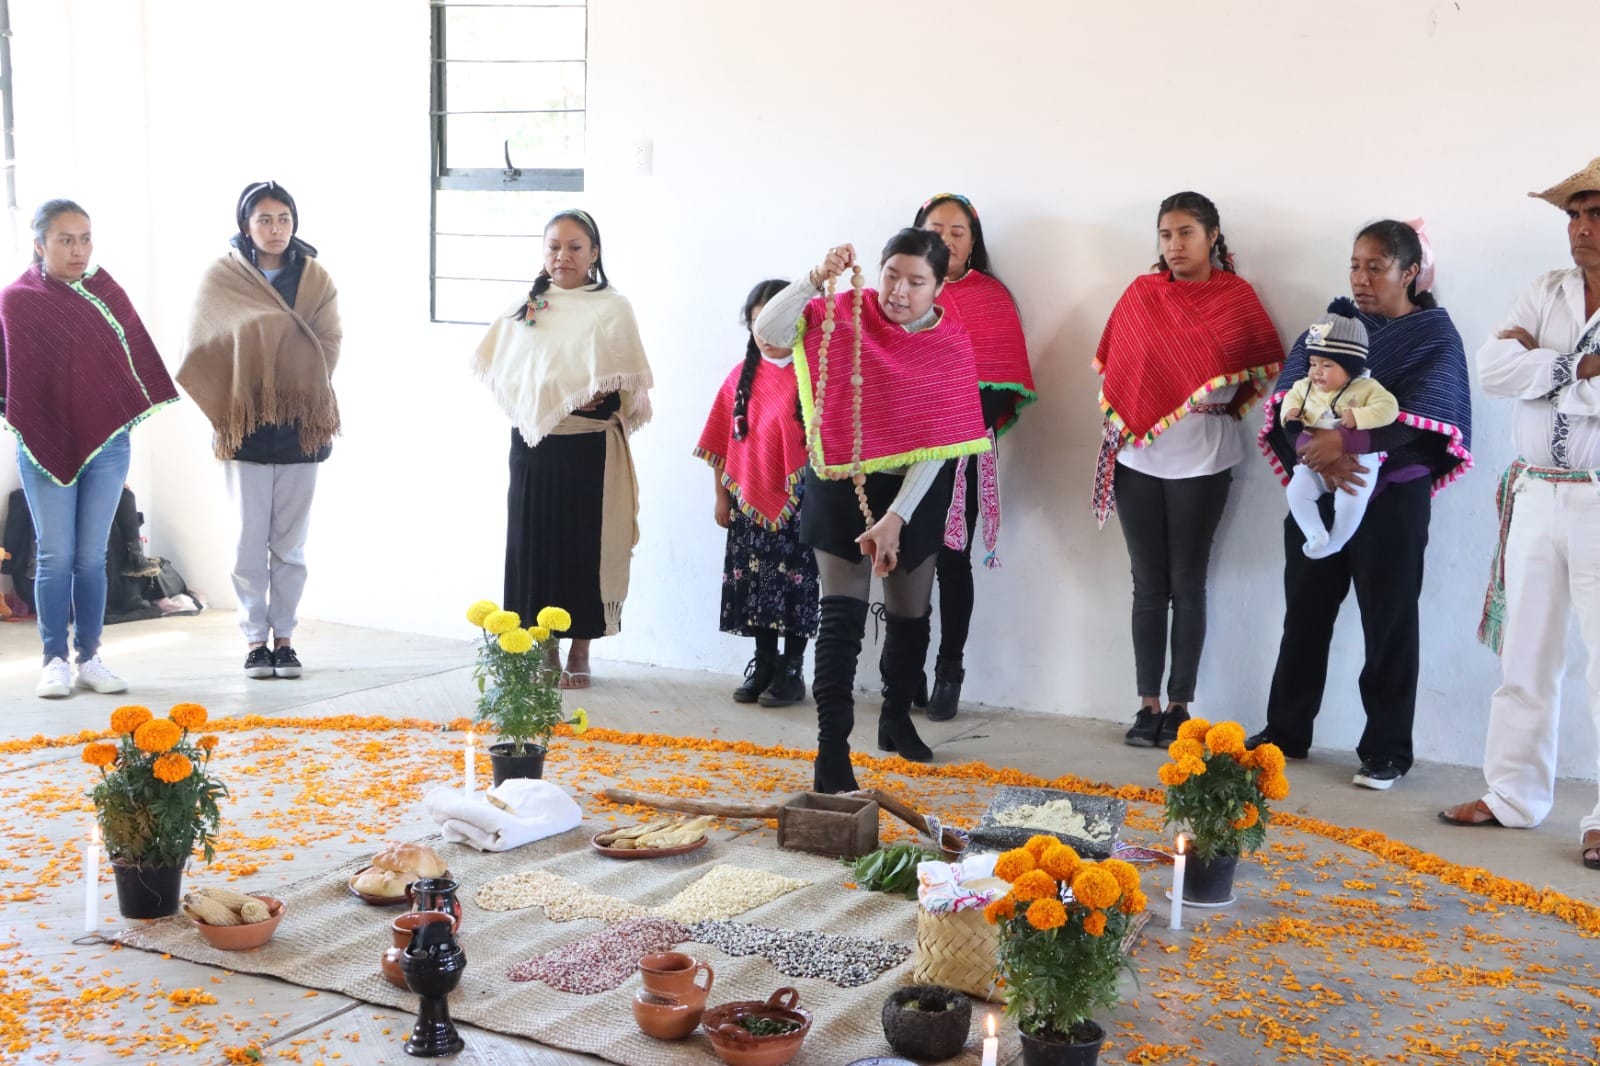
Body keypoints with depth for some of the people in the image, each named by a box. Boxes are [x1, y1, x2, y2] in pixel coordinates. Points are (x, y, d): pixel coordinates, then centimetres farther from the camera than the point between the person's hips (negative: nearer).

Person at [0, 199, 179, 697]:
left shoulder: (107, 292, 7)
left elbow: (136, 353, 10)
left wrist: (135, 410, 3)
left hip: (106, 443, 3)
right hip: (45, 444, -3)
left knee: (93, 556, 7)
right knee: (56, 556, 1)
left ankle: (89, 659, 14)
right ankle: (55, 661, 9)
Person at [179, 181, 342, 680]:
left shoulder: (315, 278, 6)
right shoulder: (220, 277, 2)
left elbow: (329, 344, 2)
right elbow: (204, 348, 0)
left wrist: (301, 391, -10)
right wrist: (226, 405, -8)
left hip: (300, 426, 1)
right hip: (244, 423, -1)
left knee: (290, 540, 6)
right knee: (250, 539, 1)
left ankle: (284, 637, 15)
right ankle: (255, 639, 11)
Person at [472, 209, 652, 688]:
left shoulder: (612, 308, 0)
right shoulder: (524, 309, 10)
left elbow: (626, 387, -1)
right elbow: (501, 374, 13)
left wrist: (599, 401, -18)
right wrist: (527, 407, -3)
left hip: (587, 450, -3)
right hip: (531, 446, 3)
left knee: (583, 546, 1)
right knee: (531, 543, 4)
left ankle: (578, 655, 12)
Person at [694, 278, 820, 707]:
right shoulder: (742, 376, 7)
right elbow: (723, 442, 10)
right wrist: (721, 496, 9)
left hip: (797, 500, -4)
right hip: (750, 499, 4)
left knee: (795, 583, 2)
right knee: (753, 582, 9)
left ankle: (792, 671, 13)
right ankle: (764, 666, 22)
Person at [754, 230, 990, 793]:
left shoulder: (951, 345, -8)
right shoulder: (844, 314, -8)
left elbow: (937, 442, -13)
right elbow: (768, 330, -22)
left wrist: (895, 518, -20)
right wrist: (815, 280, -35)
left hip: (912, 494, 2)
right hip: (841, 486, -2)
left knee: (910, 612, 15)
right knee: (842, 615, -9)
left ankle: (897, 718, 39)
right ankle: (832, 752, -9)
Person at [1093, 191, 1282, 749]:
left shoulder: (1236, 297, 1)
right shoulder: (1141, 294, 7)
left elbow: (1263, 365, 2)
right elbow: (1112, 363, 11)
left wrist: (1216, 400, -9)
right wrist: (1125, 415, -1)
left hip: (1200, 459, -2)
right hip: (1137, 456, 2)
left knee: (1187, 585, 2)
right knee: (1149, 585, 5)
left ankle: (1179, 705, 10)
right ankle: (1148, 705, 10)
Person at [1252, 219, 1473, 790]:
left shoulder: (1435, 335, -1)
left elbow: (1420, 414, -17)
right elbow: (1290, 396, -4)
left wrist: (1349, 441, -32)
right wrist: (1319, 455, -23)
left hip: (1393, 497, -4)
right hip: (1318, 491, 4)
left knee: (1388, 621, 2)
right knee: (1305, 612, 9)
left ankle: (1386, 750, 11)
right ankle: (1285, 732, 21)